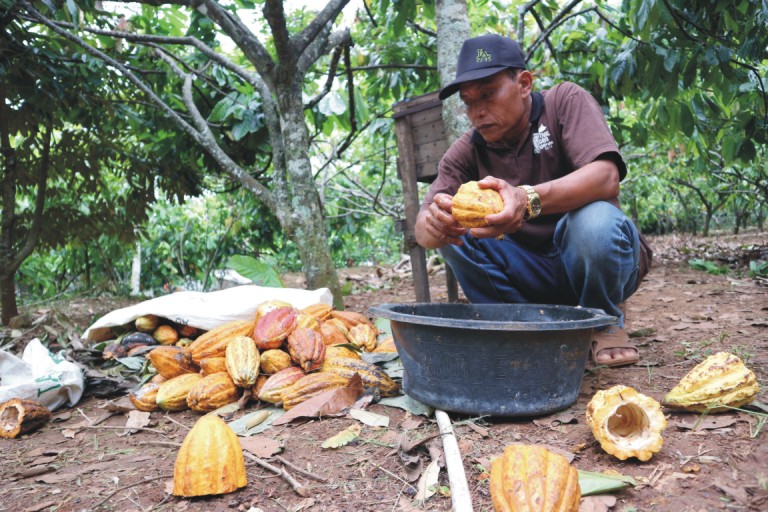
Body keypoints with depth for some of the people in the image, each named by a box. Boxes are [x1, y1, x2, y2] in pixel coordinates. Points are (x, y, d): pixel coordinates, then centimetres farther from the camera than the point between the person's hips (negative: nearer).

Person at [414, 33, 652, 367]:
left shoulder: (566, 101, -10)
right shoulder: (466, 152, -3)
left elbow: (606, 177, -28)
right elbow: (422, 228, -16)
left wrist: (528, 200, -47)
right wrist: (435, 225, -42)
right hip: (531, 274, 3)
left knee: (595, 219, -34)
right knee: (452, 231, -18)